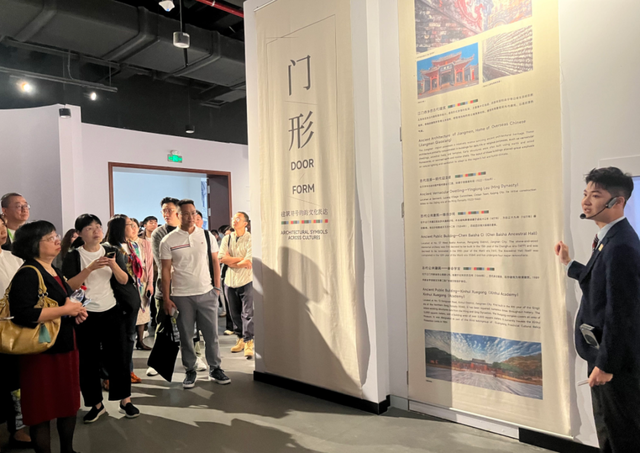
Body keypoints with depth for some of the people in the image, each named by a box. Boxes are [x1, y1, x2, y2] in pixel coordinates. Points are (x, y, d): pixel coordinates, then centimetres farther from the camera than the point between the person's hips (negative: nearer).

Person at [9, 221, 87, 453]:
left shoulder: (55, 272, 12)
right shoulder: (27, 274, -16)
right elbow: (23, 314, -28)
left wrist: (77, 312, 5)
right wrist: (64, 310, -21)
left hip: (65, 347, 9)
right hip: (41, 351, -9)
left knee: (69, 403, 17)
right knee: (42, 408, 4)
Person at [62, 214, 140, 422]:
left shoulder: (112, 252, 3)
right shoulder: (73, 256, -5)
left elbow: (124, 280, -4)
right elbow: (69, 286, -16)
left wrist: (114, 265, -22)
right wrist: (91, 268, -26)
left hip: (111, 312, 2)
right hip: (85, 315, -1)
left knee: (118, 355, 5)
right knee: (88, 360, 6)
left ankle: (125, 400, 17)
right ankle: (96, 404, 21)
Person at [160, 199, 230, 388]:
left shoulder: (206, 236, 4)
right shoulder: (168, 241, -1)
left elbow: (214, 262, 9)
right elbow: (166, 270, -1)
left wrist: (217, 287, 3)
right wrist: (166, 298, -3)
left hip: (207, 293, 1)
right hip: (181, 296, -1)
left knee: (211, 333, 7)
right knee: (185, 335, 9)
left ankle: (215, 369, 22)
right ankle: (190, 371, 24)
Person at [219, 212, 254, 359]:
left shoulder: (250, 239, -6)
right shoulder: (227, 239, 9)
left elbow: (249, 262, -15)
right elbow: (221, 259, -3)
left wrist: (231, 261, -5)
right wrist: (241, 259, -10)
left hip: (246, 280, -5)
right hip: (230, 281, 5)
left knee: (247, 313, -7)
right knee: (235, 313, 12)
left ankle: (249, 342, -3)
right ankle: (241, 339, 25)